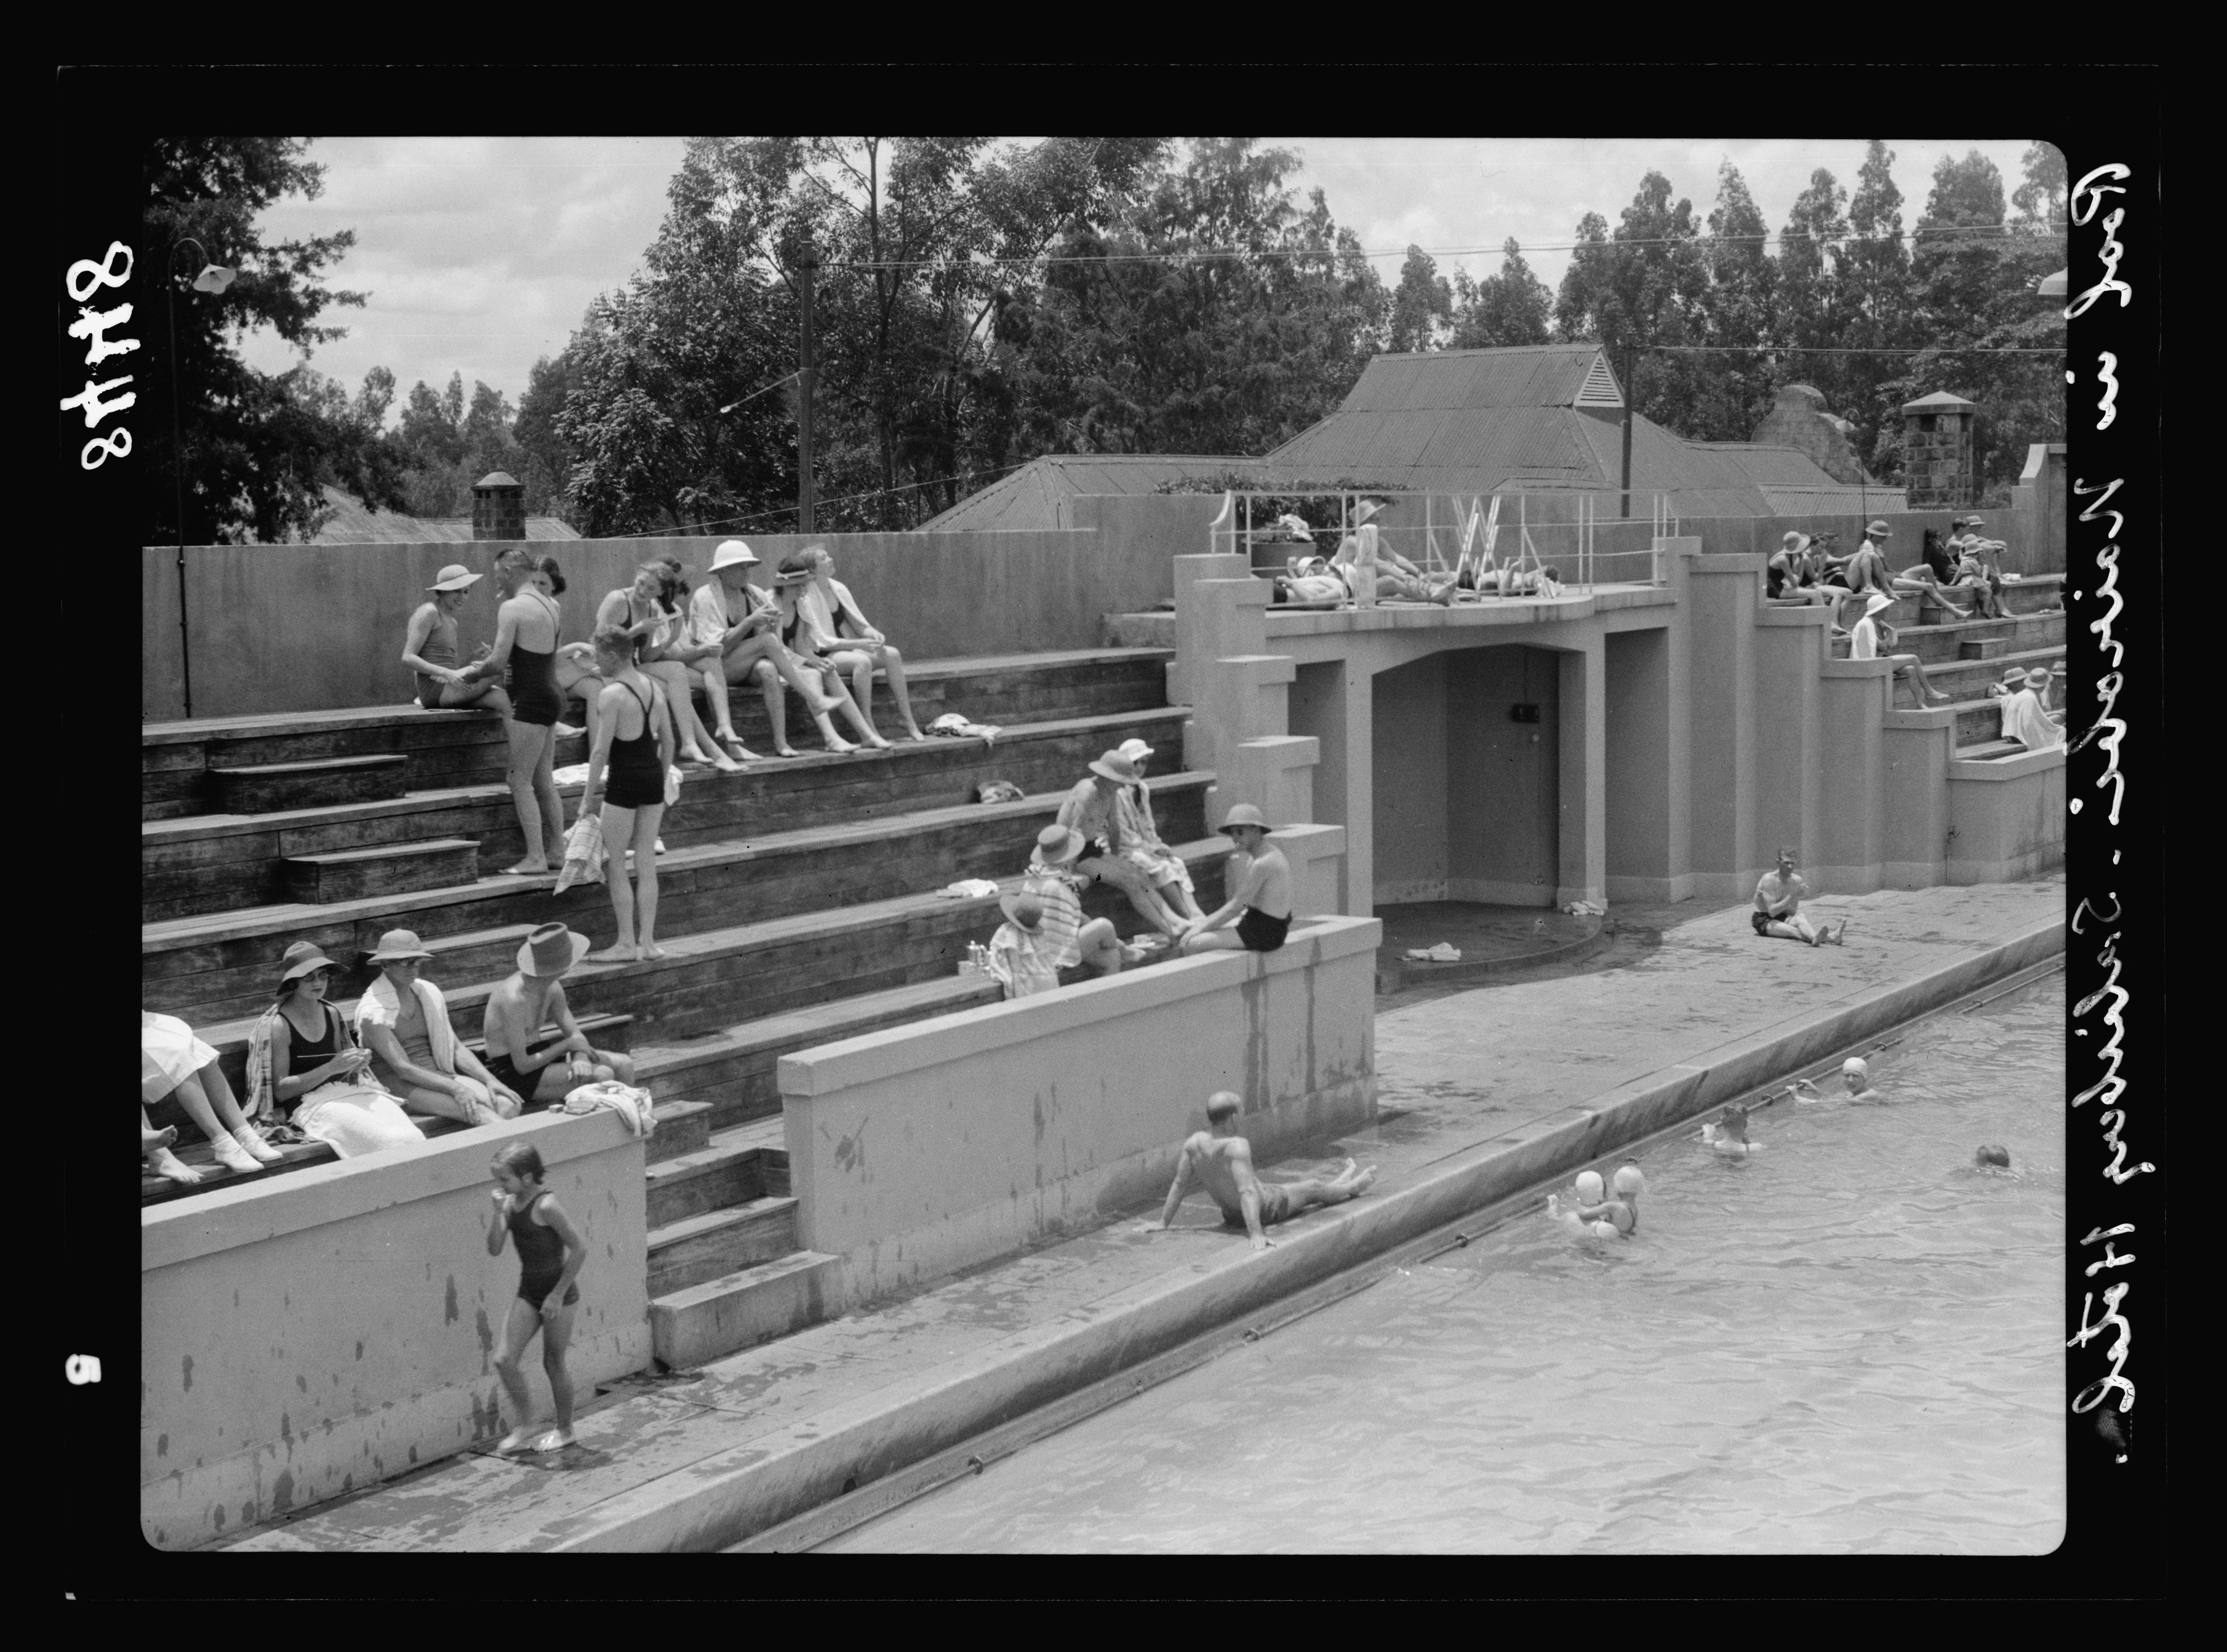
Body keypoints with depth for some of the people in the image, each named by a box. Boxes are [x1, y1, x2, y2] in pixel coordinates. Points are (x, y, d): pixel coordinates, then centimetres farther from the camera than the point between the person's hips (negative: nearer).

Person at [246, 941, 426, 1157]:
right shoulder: (278, 1025, -7)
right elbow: (280, 1091, -9)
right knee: (387, 1142, -29)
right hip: (309, 1103, -6)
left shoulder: (331, 1013, 13)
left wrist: (356, 1064, 1)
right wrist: (331, 1068, -16)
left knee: (413, 1138, -22)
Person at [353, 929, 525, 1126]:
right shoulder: (372, 1010, -10)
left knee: (507, 1105, -22)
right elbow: (402, 1068, -18)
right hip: (397, 1085, -6)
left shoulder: (428, 992, 10)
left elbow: (456, 1048, 11)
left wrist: (490, 1080, -5)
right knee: (473, 1109, -32)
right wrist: (454, 1088, -28)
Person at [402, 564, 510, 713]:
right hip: (435, 688, -8)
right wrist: (447, 674, -22)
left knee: (501, 698, -17)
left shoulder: (451, 622, 24)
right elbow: (408, 658, -12)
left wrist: (473, 660, 2)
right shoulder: (428, 612, -3)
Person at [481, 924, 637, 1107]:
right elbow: (523, 1066, -26)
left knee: (624, 1066, 2)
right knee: (602, 1076, -23)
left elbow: (576, 1035, 2)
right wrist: (568, 1044, -17)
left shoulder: (553, 988, -1)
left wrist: (580, 1059, -22)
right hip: (511, 1075, -9)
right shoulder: (514, 998, -29)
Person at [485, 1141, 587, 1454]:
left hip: (558, 1293, -7)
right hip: (528, 1291, 7)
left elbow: (579, 1249, -20)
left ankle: (564, 1430, 26)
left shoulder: (545, 1206, -22)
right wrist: (498, 1212, -16)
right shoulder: (511, 1203, -1)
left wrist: (558, 1294, -16)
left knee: (553, 1363, 7)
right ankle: (525, 1425, 17)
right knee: (504, 1360, -1)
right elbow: (494, 1249, -2)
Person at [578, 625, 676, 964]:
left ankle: (627, 944, 3)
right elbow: (668, 740, 13)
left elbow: (601, 751, -16)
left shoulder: (611, 695, -15)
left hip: (624, 782, -7)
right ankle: (648, 942, 14)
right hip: (654, 777, 7)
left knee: (615, 863, 2)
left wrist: (588, 796, -9)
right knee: (646, 862, 11)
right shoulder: (655, 688, 7)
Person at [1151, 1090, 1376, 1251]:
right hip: (1265, 1209, -7)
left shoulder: (1194, 1142, -16)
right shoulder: (1237, 1146, -37)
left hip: (1231, 1214, 7)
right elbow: (1247, 1191, -43)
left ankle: (1340, 1181, 62)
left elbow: (1179, 1184, -11)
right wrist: (1256, 1234, -46)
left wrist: (1163, 1223, -3)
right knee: (1313, 1188, 23)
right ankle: (1353, 1187, 55)